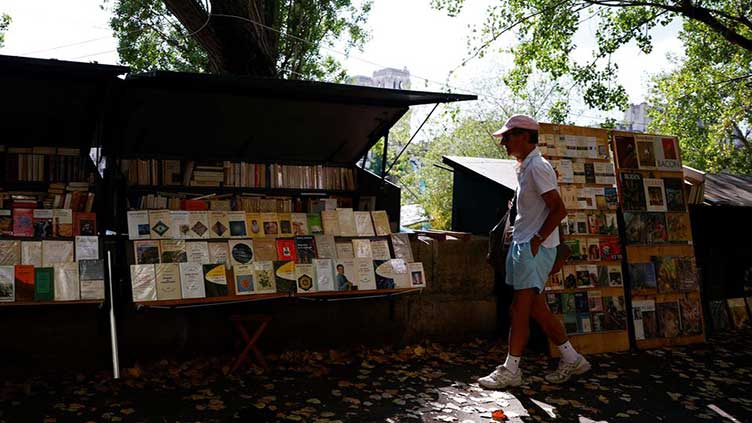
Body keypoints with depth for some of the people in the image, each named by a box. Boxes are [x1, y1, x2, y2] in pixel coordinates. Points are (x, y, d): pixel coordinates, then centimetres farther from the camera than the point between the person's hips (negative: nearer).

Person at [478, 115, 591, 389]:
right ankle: (572, 360, 22)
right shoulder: (524, 167, 16)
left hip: (534, 248, -10)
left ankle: (511, 371, 1)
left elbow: (559, 209, -18)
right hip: (523, 246, 10)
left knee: (520, 309, -6)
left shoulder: (537, 167, -14)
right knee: (537, 310, 12)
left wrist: (536, 240, -18)